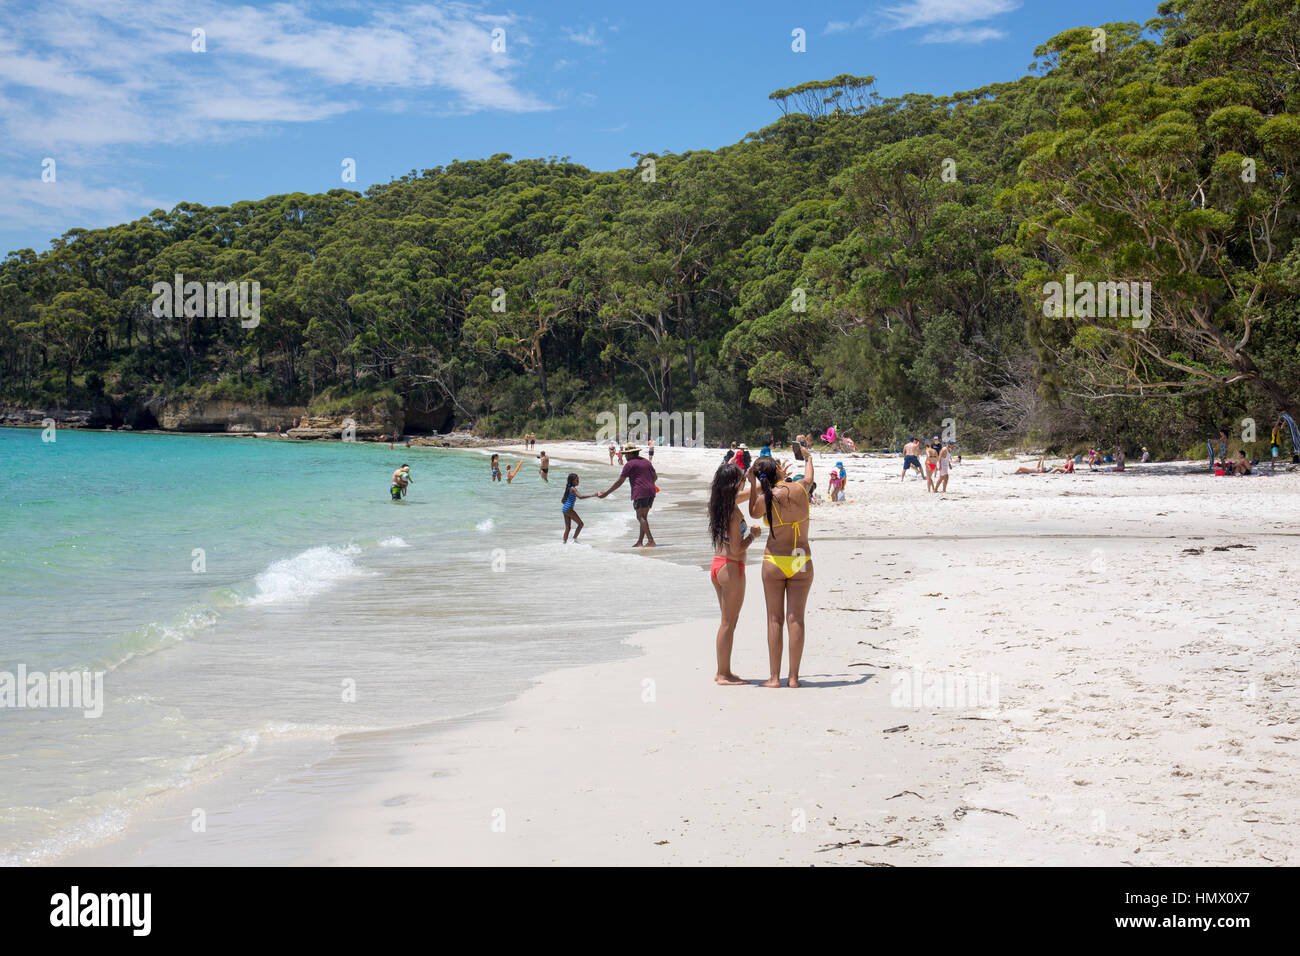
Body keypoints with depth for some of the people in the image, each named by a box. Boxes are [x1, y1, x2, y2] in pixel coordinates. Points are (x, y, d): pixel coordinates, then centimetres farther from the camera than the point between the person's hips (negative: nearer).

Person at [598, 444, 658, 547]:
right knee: (643, 517, 11)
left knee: (640, 517, -8)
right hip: (651, 492, 8)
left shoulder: (630, 464, -3)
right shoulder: (646, 462, 19)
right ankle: (639, 542, 9)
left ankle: (651, 541, -18)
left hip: (640, 492, -8)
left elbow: (619, 482, -5)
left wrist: (606, 493, 1)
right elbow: (655, 476, 30)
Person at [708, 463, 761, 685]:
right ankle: (724, 674, 5)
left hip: (716, 566, 9)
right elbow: (736, 550, -19)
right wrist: (753, 535, -4)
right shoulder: (734, 512, -18)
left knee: (726, 621, 17)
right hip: (731, 568, -9)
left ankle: (722, 671, 22)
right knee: (729, 623, 0)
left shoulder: (716, 507, 6)